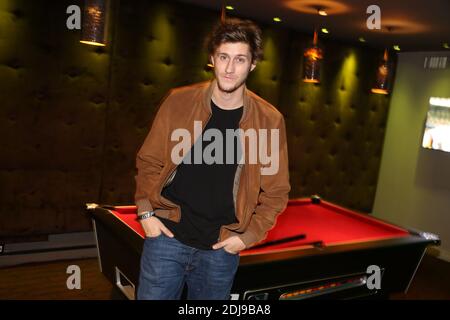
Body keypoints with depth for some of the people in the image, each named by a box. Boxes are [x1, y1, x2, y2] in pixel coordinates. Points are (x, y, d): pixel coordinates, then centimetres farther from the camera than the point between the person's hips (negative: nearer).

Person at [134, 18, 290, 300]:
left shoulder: (270, 120, -6)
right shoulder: (179, 101, -6)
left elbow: (276, 191, 2)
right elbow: (149, 161, 5)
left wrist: (249, 235, -4)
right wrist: (146, 211, -3)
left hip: (221, 248, 1)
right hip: (167, 235, 0)